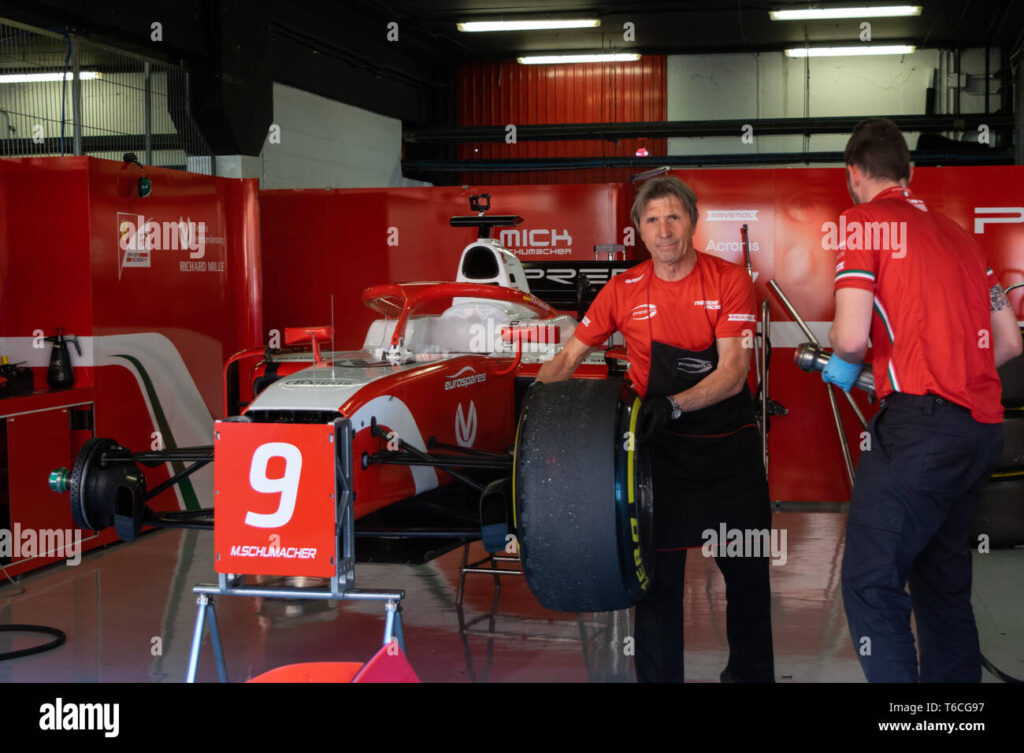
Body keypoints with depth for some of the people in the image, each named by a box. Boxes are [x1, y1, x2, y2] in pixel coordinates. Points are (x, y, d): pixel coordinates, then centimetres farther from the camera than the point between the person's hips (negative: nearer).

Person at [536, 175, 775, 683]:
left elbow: (733, 373, -15)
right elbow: (567, 359, 5)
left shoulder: (729, 280, -7)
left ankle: (750, 673, 27)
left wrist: (674, 404, -30)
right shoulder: (624, 291, -2)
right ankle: (657, 676, 12)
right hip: (661, 448, 0)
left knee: (747, 570, 8)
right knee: (658, 573, -1)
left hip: (729, 446, 0)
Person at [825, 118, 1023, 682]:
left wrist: (843, 365, 9)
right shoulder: (958, 233, 21)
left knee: (870, 583, -10)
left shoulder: (865, 221, -1)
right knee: (943, 583, 17)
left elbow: (852, 336, -13)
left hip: (919, 424, -8)